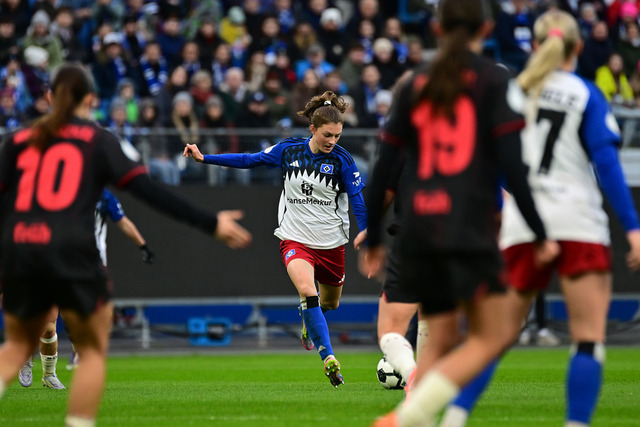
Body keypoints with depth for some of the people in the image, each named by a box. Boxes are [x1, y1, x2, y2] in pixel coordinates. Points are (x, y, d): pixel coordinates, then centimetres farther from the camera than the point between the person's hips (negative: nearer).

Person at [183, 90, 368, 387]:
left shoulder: (342, 161, -9)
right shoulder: (288, 150, -5)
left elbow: (358, 203, -7)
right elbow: (249, 160, 5)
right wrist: (203, 158, 3)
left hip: (331, 243, 1)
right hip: (294, 238, -1)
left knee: (329, 303, 17)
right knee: (307, 290, -27)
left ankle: (309, 323, 55)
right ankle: (328, 357, -25)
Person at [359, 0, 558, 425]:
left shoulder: (416, 85, 12)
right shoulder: (493, 79, 0)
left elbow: (383, 168, 12)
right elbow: (511, 164, -9)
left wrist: (373, 239, 20)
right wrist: (541, 233, -5)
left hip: (418, 230, 6)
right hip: (469, 228, -5)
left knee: (441, 340, 16)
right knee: (494, 335, -1)